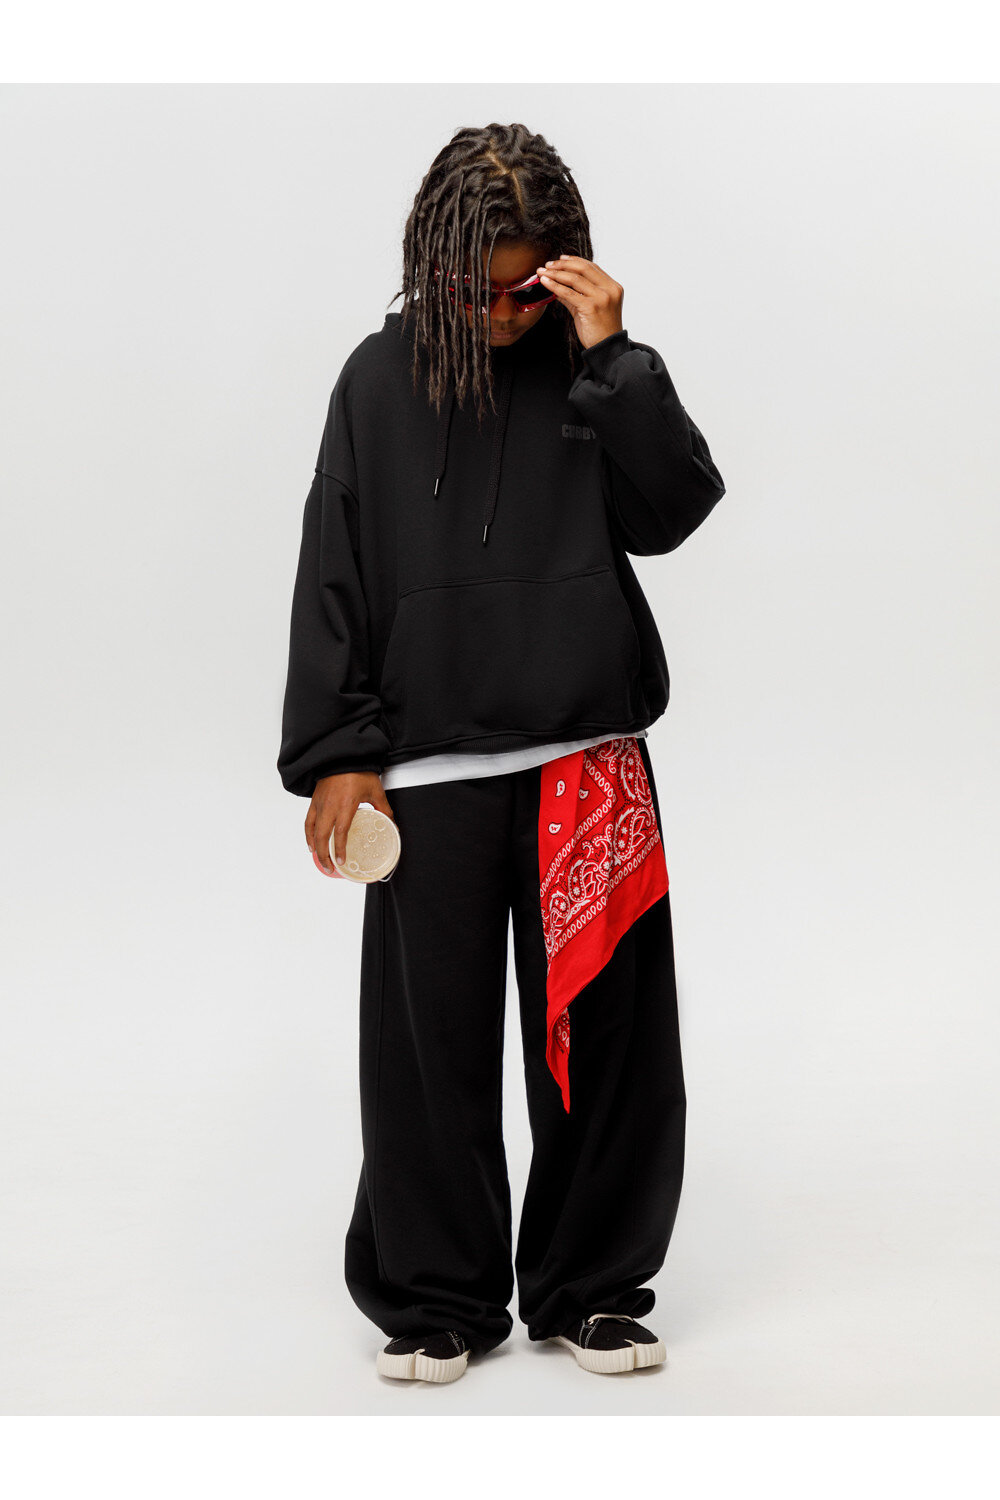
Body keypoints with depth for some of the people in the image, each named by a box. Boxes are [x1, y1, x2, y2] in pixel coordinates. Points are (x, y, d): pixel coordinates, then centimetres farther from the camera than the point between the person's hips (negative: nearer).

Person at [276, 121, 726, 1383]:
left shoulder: (591, 368, 5)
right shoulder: (382, 378, 3)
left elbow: (672, 509, -6)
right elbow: (334, 577, 3)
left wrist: (610, 354, -13)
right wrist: (335, 752, -2)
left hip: (589, 758, 1)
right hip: (428, 768, -1)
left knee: (602, 1033, 6)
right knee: (430, 1044, 4)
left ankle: (588, 1287, 23)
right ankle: (438, 1299, 21)